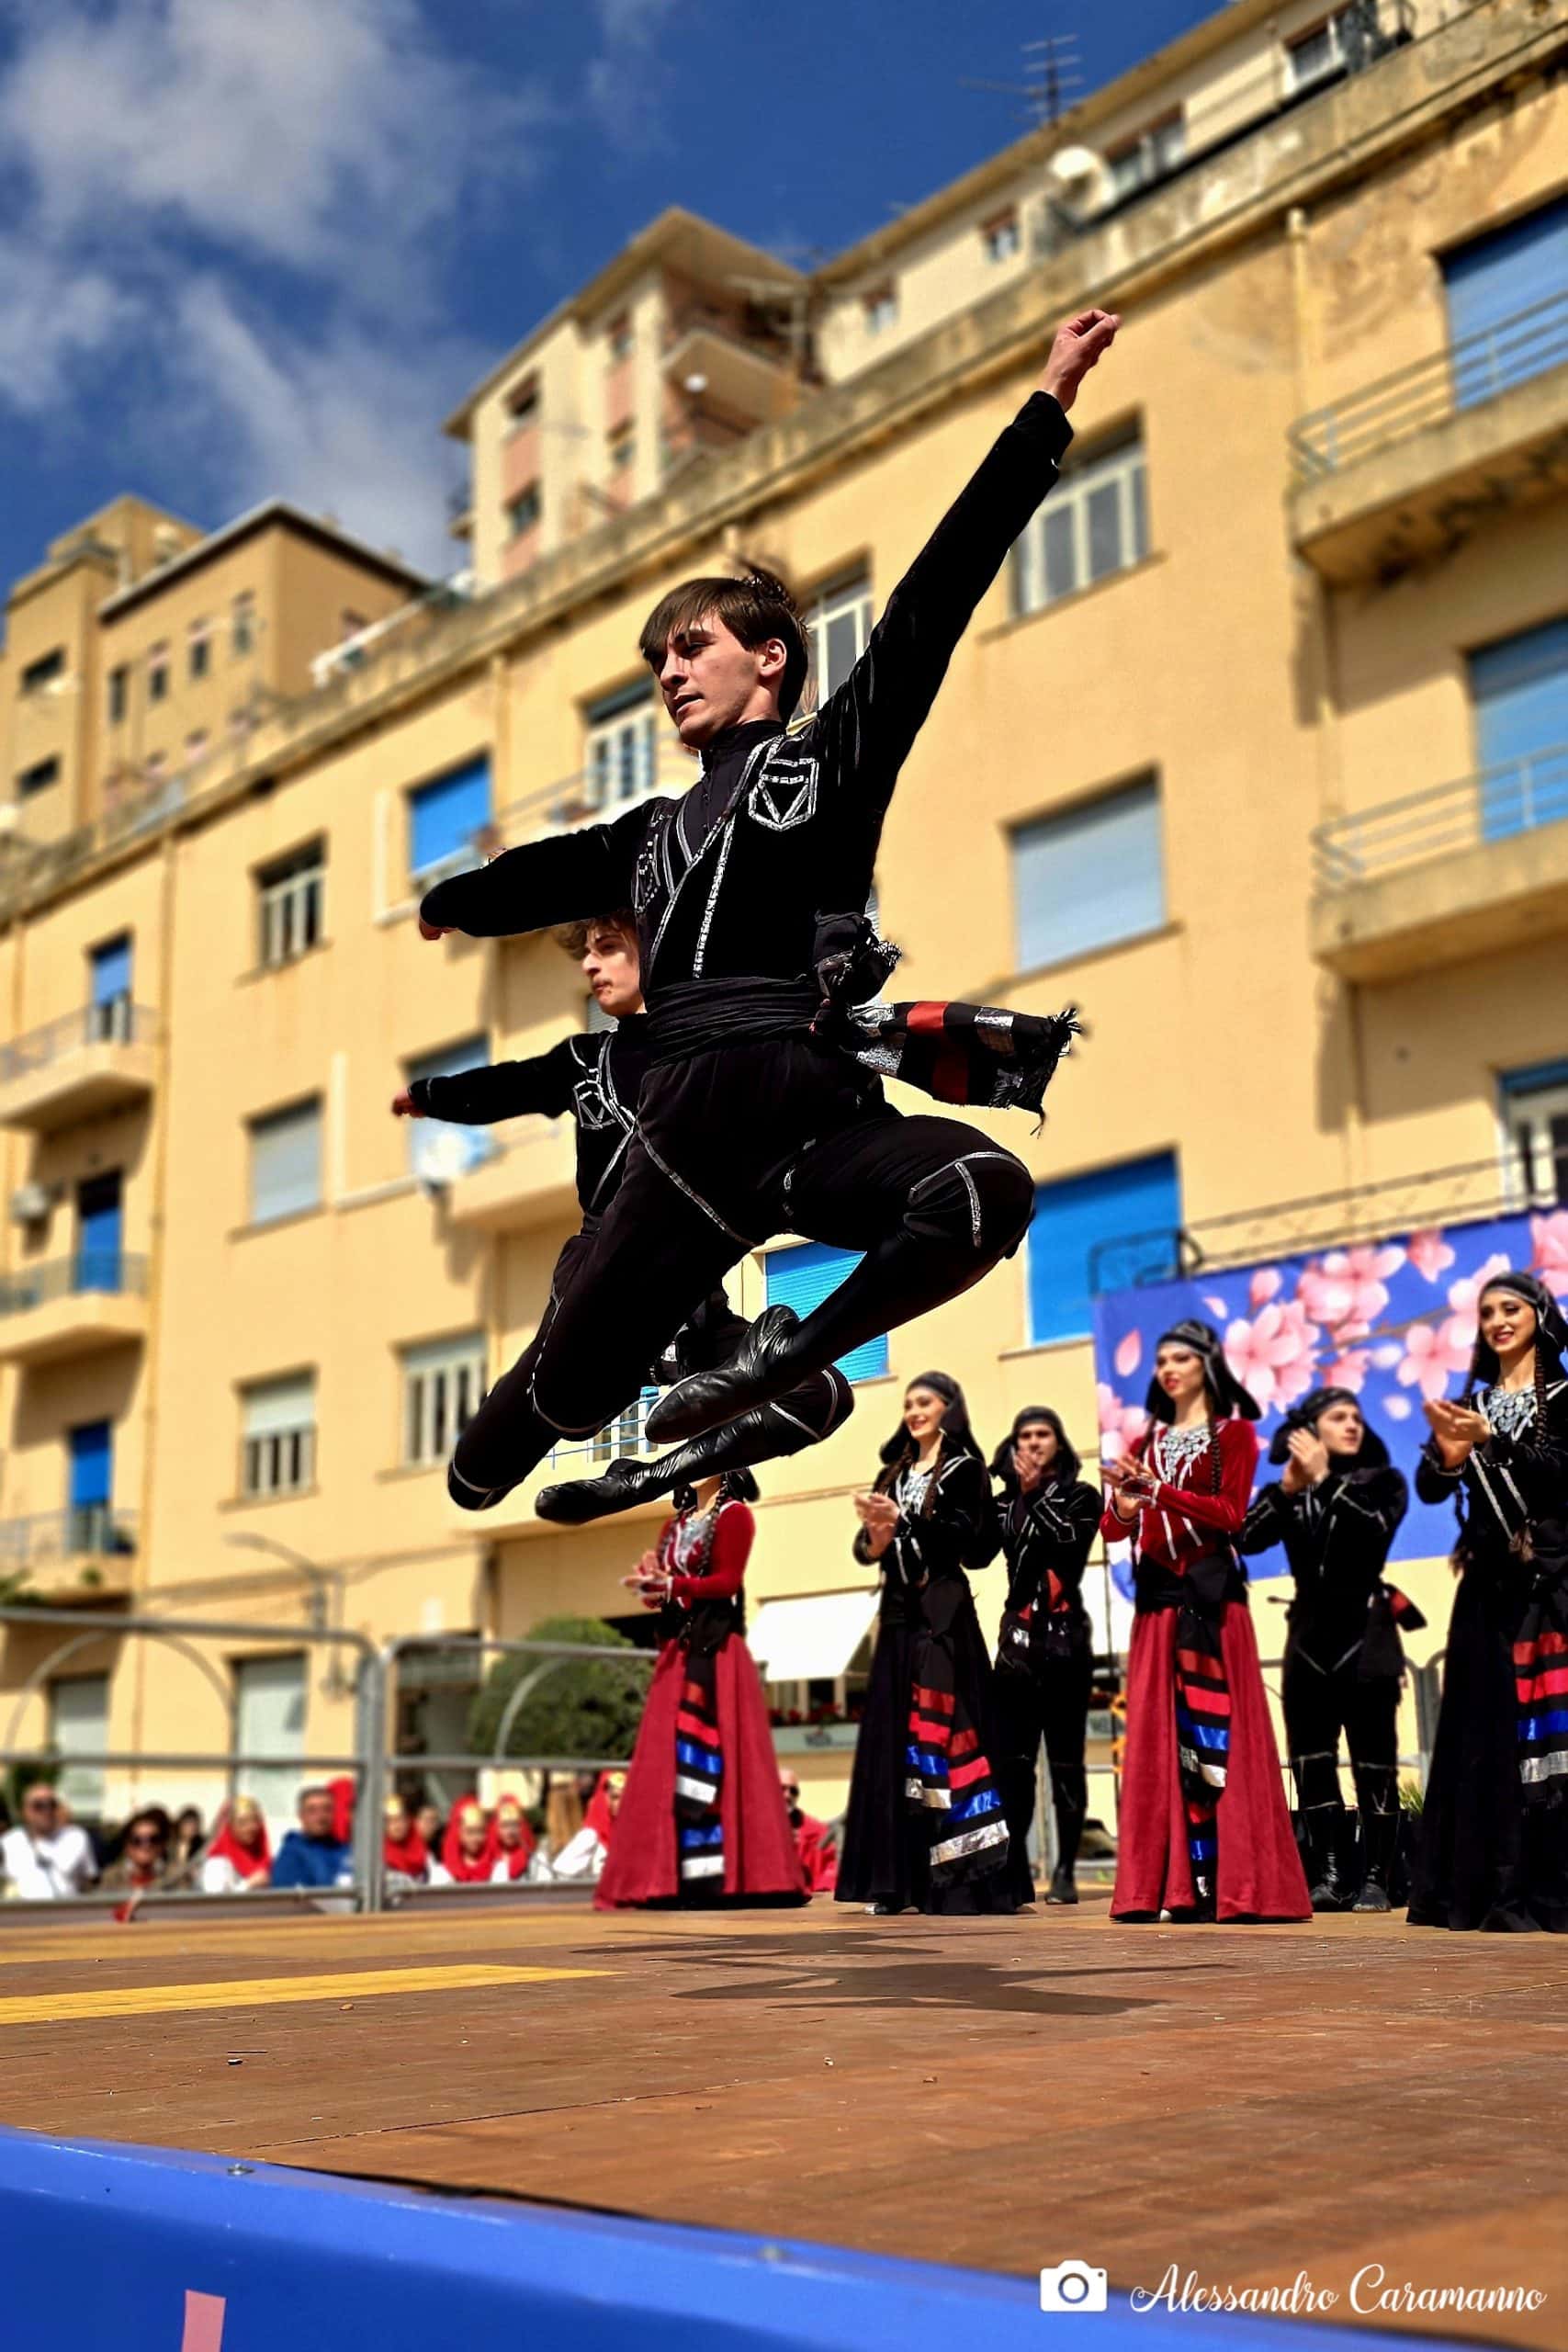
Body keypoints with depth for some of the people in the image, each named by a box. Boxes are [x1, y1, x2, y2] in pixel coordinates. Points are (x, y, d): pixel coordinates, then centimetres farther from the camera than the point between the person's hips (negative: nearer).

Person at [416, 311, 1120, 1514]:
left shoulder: (834, 755, 13)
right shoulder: (658, 832, 26)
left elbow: (940, 593, 7)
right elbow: (549, 874, 46)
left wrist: (1046, 408, 2)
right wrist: (452, 902, 66)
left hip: (820, 1112, -3)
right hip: (694, 1122, 3)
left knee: (987, 1191, -32)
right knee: (573, 1386, -1)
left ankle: (783, 1359, -13)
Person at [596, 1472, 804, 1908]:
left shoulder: (734, 1515, -1)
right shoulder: (675, 1525, 19)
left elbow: (727, 1581, -11)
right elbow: (661, 1590, 13)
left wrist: (670, 1585, -18)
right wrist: (649, 1585, -8)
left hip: (717, 1649, -7)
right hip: (678, 1649, 7)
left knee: (714, 1759, -10)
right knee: (669, 1762, 0)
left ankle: (726, 1876, -10)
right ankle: (673, 1878, 0)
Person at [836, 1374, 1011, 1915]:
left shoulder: (964, 1467, 1)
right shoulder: (893, 1473, 18)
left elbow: (972, 1540, -12)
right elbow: (864, 1547, 13)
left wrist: (903, 1520, -20)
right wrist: (874, 1538, -10)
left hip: (944, 1614, -6)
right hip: (899, 1613, 6)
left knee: (942, 1735, -11)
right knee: (892, 1739, 2)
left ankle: (958, 1879, -11)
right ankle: (899, 1878, 4)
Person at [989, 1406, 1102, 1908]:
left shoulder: (1081, 1496, 5)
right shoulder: (1006, 1502, 14)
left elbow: (1070, 1544, -14)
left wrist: (1036, 1494, -9)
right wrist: (1019, 1491, -9)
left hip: (1065, 1635, -3)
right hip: (1018, 1635, 3)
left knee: (1065, 1759, -2)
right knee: (1012, 1758, 0)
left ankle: (1065, 1872, 1)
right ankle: (1014, 1873, 5)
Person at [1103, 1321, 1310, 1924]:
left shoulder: (1234, 1433, 4)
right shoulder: (1147, 1443, 17)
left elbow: (1231, 1514, -11)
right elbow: (1111, 1528, 8)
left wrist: (1160, 1490, -21)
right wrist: (1125, 1509, -15)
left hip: (1210, 1593, -5)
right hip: (1157, 1596, 5)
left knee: (1216, 1732, -9)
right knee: (1160, 1734, 0)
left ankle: (1231, 1885, -7)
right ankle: (1174, 1884, 2)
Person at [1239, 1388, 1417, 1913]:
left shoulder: (1383, 1482, 5)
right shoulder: (1286, 1491, 10)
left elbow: (1374, 1533, -15)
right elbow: (1245, 1540, -6)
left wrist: (1324, 1478, -17)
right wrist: (1289, 1489, -16)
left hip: (1365, 1637, -3)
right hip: (1309, 1638, 3)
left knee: (1373, 1764, -3)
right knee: (1311, 1763, 2)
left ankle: (1375, 1879, -1)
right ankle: (1325, 1876, 5)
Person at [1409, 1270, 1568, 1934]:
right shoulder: (1470, 1403, 14)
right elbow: (1430, 1489, 3)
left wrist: (1493, 1439, -25)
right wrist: (1448, 1452, -17)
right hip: (1491, 1586, 4)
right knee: (1493, 1732, 2)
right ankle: (1501, 1891, 4)